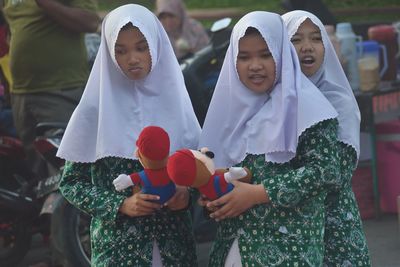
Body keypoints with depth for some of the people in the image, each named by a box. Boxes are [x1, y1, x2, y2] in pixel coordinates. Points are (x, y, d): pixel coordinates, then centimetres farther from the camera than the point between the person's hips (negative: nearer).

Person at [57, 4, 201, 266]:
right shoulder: (96, 108, -5)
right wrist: (120, 205, -15)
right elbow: (71, 181, -2)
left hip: (174, 239, 3)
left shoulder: (173, 98, 2)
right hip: (119, 243, -2)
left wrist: (187, 193, -10)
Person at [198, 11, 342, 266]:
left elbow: (325, 169, -14)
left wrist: (258, 193, -17)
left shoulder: (304, 104, -6)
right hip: (233, 241, 5)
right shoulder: (233, 106, 11)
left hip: (287, 243, -5)